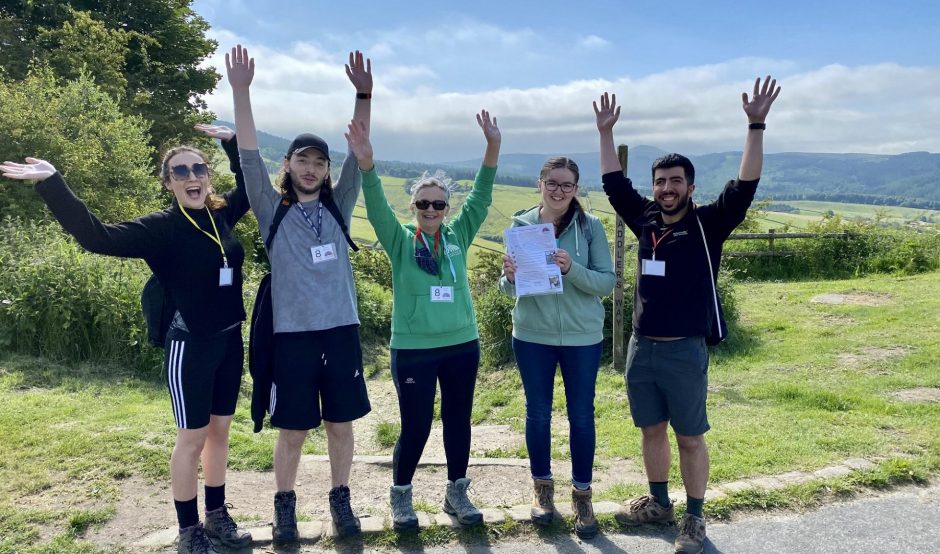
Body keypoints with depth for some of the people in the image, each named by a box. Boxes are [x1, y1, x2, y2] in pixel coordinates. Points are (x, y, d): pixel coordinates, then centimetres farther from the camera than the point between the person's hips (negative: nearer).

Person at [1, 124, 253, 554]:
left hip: (229, 341, 6)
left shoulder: (221, 215, 3)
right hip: (191, 346, -5)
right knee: (192, 437, 5)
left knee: (219, 430, 16)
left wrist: (232, 141, 11)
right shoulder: (161, 228, -11)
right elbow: (97, 236, -23)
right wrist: (51, 183, -30)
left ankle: (217, 514, 32)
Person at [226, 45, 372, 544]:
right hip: (292, 335, -2)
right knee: (292, 431, 8)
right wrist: (240, 91, -14)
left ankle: (340, 499, 29)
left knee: (341, 425, 11)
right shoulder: (273, 212, 2)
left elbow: (359, 154, -3)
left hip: (341, 331, 2)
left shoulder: (338, 208, 6)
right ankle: (285, 505, 28)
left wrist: (363, 95, -12)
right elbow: (249, 156, -7)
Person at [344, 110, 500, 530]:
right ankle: (400, 495, 27)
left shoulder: (458, 237, 4)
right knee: (415, 425, 4)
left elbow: (481, 197, -4)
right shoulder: (400, 241, -3)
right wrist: (365, 162, -35)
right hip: (413, 349, -3)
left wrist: (493, 147, -16)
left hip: (462, 346, 3)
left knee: (458, 421, 13)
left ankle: (456, 493, 31)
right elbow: (377, 209, -18)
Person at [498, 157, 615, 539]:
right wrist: (508, 276, -20)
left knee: (581, 415, 9)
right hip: (532, 336, 1)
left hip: (582, 337, -1)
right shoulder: (521, 225, 0)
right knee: (537, 413, 13)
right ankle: (542, 487, 32)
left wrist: (572, 269, -25)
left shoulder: (591, 226, -6)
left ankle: (582, 493, 26)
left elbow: (608, 282, -9)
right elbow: (509, 288, 3)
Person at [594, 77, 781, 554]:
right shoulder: (645, 219, 6)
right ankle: (658, 503, 34)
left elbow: (744, 187, -16)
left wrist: (756, 126, -22)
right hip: (641, 349, 5)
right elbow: (614, 183, 13)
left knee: (690, 438, 7)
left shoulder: (708, 224, -6)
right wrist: (606, 133, 11)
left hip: (684, 352, -4)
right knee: (652, 430, 17)